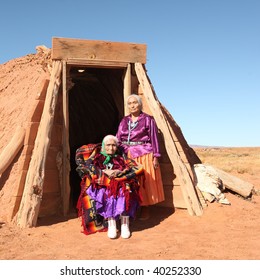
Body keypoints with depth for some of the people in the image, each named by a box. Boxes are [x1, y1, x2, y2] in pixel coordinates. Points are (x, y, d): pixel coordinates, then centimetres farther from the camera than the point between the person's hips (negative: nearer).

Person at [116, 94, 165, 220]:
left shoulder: (148, 119, 0)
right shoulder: (124, 120, 12)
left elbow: (154, 138, -2)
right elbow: (118, 139, 13)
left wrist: (155, 156, -7)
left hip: (144, 155, -3)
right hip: (127, 155, 4)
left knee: (144, 182, 1)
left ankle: (145, 210, 13)